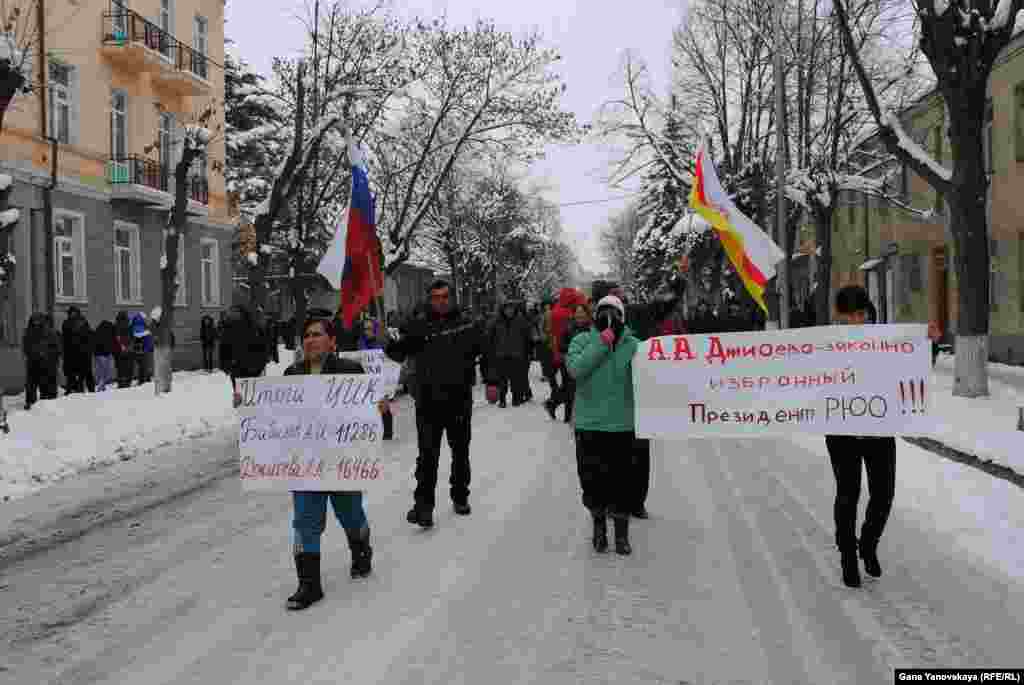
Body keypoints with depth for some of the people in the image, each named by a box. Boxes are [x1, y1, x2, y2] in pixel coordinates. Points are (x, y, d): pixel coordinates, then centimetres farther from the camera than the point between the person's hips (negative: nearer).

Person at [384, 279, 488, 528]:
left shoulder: (467, 323, 2)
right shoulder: (419, 326, 1)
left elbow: (486, 352, 8)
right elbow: (399, 353, -4)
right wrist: (387, 343, -25)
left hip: (460, 399, 1)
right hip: (429, 400, -1)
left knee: (460, 452, 16)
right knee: (427, 455, -5)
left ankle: (460, 496, 33)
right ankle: (423, 504, -1)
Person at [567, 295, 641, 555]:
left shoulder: (633, 344, 0)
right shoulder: (582, 340, 1)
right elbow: (575, 368, -16)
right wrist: (602, 343, -18)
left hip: (622, 425, 0)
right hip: (588, 424, 0)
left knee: (621, 482, 5)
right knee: (592, 479, 10)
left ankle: (622, 532, 22)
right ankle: (599, 523, 32)